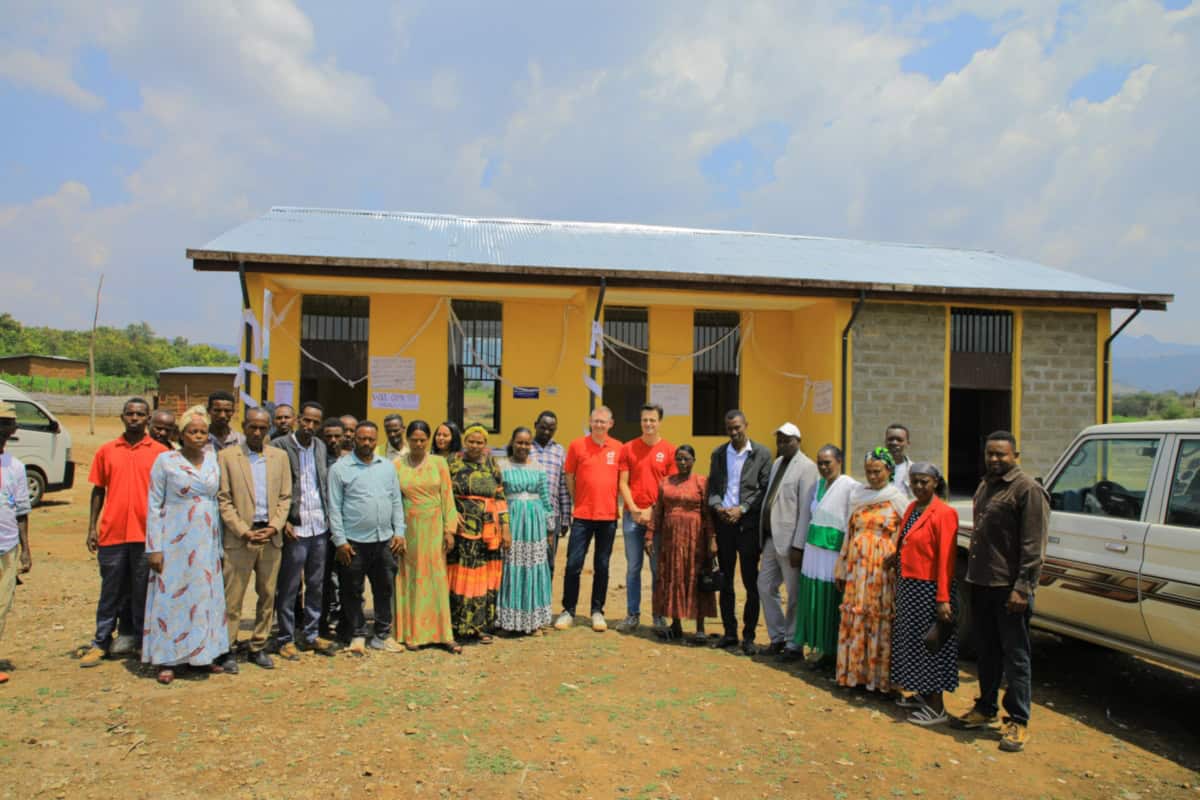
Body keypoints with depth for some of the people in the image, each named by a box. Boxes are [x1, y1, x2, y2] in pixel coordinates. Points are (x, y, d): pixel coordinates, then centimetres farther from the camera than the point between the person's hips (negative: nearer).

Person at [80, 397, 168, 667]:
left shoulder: (160, 452, 1)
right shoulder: (106, 450, 7)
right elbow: (98, 490, 10)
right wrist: (92, 527, 5)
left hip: (146, 532, -1)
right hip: (112, 532, 1)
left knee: (141, 590, 7)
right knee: (110, 590, 9)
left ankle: (132, 635, 20)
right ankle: (101, 642, 18)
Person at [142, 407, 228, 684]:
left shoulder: (213, 460, 7)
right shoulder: (165, 460, -4)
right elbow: (154, 505, -3)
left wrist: (218, 545, 8)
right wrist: (154, 547, -9)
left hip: (206, 542, 4)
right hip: (175, 541, -4)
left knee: (207, 596, 7)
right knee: (171, 596, 1)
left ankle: (204, 654, 19)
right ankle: (167, 660, 11)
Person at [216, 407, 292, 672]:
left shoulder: (280, 456, 10)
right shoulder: (226, 456, 1)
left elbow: (285, 497, 8)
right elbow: (223, 500, -4)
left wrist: (275, 526, -6)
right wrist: (244, 531, -12)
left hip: (271, 537, 3)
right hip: (239, 538, -3)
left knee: (268, 595, 8)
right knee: (233, 597, 0)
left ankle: (258, 647, 20)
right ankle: (228, 650, 12)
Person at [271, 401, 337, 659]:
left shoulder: (321, 446, 10)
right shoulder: (280, 446, -7)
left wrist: (328, 517, 8)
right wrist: (283, 521, -14)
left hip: (320, 527, 6)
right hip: (295, 528, -6)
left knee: (317, 585, 13)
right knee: (289, 588, 3)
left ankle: (311, 635, 24)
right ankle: (285, 639, 15)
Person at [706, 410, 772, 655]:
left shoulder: (761, 454, 0)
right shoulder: (718, 453, 11)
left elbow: (765, 489, -4)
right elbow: (712, 487, 10)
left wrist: (742, 509, -13)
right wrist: (718, 507, -9)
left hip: (748, 524, -4)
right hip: (724, 522, 4)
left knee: (751, 583, 1)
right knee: (725, 581, 10)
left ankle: (749, 636, 11)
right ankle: (729, 632, 20)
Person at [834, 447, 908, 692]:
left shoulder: (897, 499, -1)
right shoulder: (857, 496, 11)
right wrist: (842, 569, 13)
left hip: (884, 568, -4)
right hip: (857, 566, 4)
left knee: (881, 619, -1)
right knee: (854, 616, 5)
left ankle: (879, 676, 11)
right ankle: (854, 672, 16)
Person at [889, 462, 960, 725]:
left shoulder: (944, 513, -15)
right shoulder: (912, 508, 10)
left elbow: (946, 558, -18)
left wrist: (943, 599, -21)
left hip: (928, 588, -8)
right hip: (908, 585, 8)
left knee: (930, 644, 0)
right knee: (912, 641, 16)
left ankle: (936, 708, 10)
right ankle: (922, 694, 31)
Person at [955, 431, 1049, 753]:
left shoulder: (1027, 489, -11)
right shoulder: (985, 487, 15)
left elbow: (1033, 546, -16)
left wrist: (1022, 587, -20)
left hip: (1009, 587, -8)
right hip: (981, 584, 8)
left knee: (1015, 655, 1)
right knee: (986, 651, 17)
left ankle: (1018, 722, 11)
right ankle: (986, 708, 30)